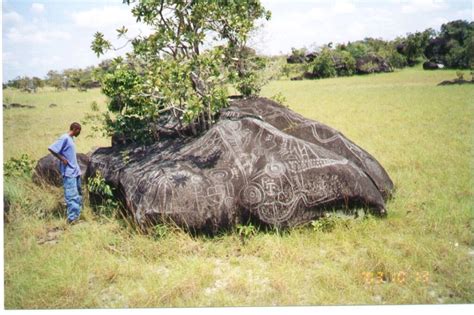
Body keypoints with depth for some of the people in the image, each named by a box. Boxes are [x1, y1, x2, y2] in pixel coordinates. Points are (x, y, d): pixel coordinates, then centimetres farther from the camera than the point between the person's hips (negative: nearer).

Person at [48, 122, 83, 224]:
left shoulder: (70, 139, 14)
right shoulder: (65, 138, -13)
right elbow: (51, 148, -20)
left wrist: (77, 168, 13)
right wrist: (62, 159, -15)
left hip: (75, 171, 9)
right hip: (69, 173, -9)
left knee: (78, 195, 12)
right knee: (72, 196, -8)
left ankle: (77, 216, 19)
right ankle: (72, 218, -5)